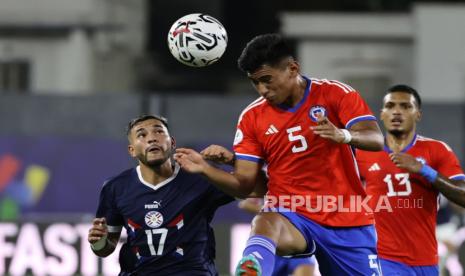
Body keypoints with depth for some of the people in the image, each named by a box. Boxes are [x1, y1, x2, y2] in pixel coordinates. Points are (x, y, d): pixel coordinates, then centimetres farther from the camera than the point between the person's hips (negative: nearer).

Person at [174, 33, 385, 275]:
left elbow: (376, 140, -15)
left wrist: (343, 135, -37)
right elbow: (244, 184, 4)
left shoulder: (335, 94, -3)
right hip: (292, 217, 0)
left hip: (347, 221, 0)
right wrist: (205, 169, -14)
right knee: (265, 225, -33)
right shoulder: (252, 117, 5)